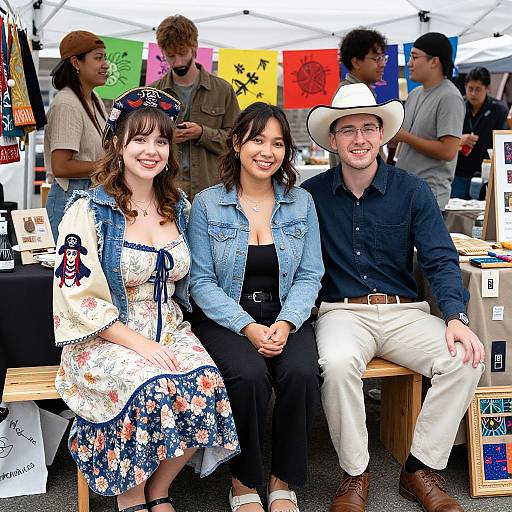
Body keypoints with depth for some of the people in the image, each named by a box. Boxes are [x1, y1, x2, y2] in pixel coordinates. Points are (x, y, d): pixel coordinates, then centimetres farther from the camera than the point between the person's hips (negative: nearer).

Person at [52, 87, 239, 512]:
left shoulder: (178, 206, 9)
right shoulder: (90, 210, -8)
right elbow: (78, 295, -12)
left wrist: (170, 335, 2)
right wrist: (140, 344, -20)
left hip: (168, 330, 5)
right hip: (105, 338, -4)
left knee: (207, 386, -25)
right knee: (151, 390, -34)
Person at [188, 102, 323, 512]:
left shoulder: (301, 202, 7)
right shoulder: (207, 204, 0)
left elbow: (310, 276, 4)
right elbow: (201, 281, -4)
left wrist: (286, 323, -14)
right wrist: (247, 327, -17)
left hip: (286, 318, 2)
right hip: (225, 320, -2)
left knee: (301, 374, -28)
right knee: (249, 377, -31)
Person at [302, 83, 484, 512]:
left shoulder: (412, 190, 4)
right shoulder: (312, 194, 3)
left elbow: (440, 260, 0)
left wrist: (456, 317, -17)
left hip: (404, 311, 2)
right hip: (342, 312, -1)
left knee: (465, 360, -24)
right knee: (338, 363, -35)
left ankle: (421, 469, -5)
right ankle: (355, 473, -10)